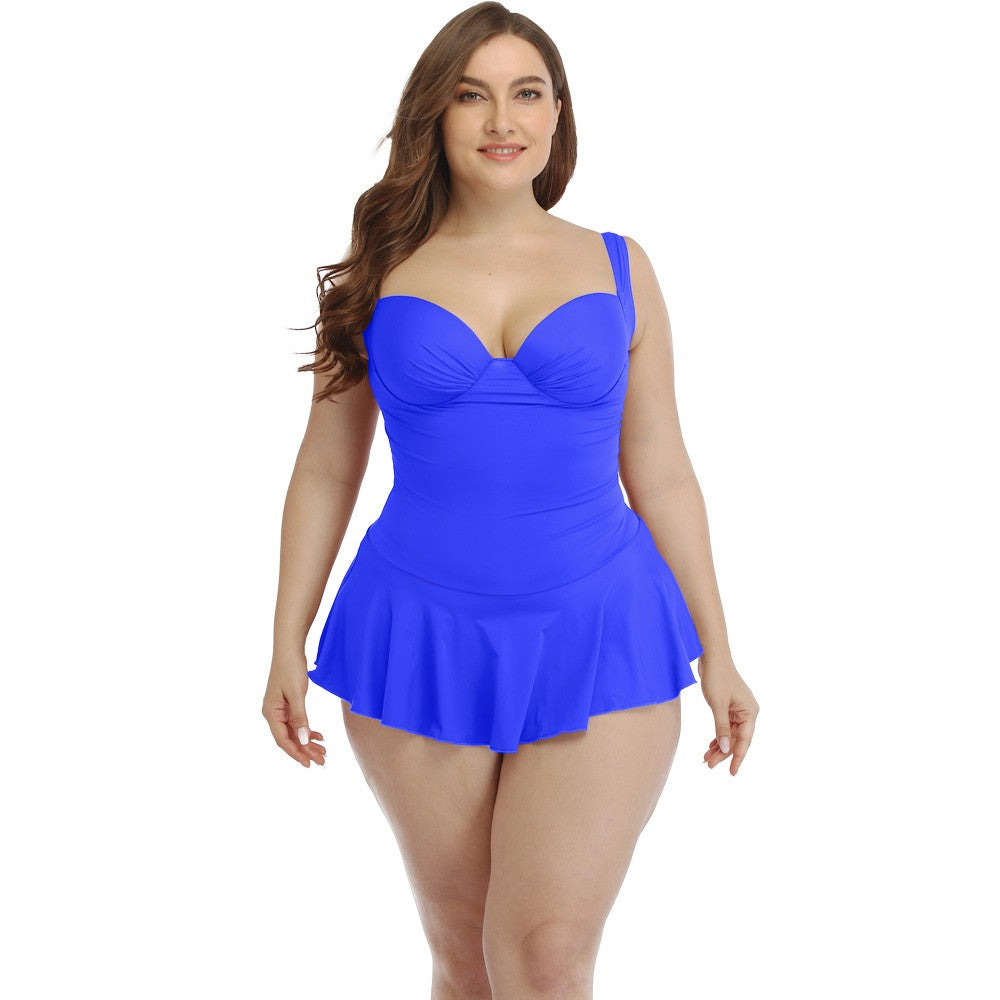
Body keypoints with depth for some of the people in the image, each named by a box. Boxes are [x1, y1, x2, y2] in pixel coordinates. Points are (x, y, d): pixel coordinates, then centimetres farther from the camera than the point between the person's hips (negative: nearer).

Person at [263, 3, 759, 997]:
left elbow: (661, 473, 8)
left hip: (598, 642, 0)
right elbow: (326, 470, 9)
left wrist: (717, 652, 8)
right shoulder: (380, 277, 4)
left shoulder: (618, 270, 5)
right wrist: (286, 646, 6)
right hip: (422, 647, 1)